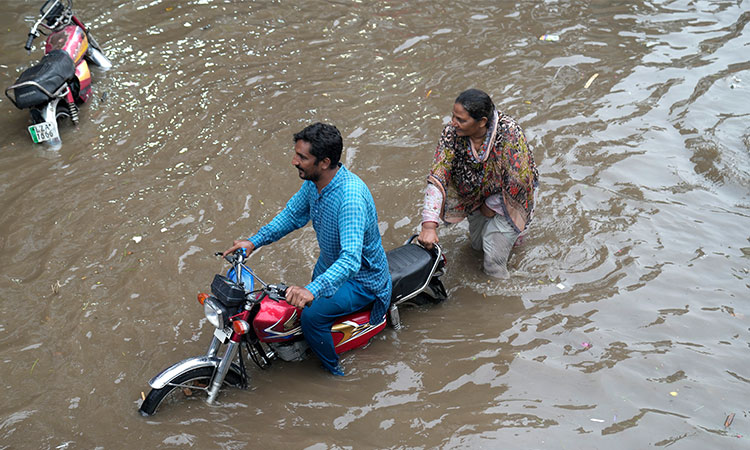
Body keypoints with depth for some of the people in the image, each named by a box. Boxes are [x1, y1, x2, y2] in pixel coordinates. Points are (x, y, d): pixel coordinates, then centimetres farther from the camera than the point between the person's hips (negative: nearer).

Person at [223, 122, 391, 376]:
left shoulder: (351, 196, -38)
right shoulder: (314, 182, -10)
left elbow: (351, 260, -46)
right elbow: (293, 214, 7)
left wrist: (313, 290, -58)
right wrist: (255, 241, -4)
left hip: (361, 278, -9)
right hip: (330, 265, 9)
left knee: (312, 315, -25)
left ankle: (334, 374, -1)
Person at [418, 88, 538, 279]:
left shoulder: (509, 134, -37)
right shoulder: (452, 133, -27)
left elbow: (517, 182, -27)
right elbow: (437, 177, -29)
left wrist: (492, 205, -13)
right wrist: (429, 225, -37)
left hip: (506, 199, -4)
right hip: (477, 196, 4)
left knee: (493, 259, -6)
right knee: (478, 245, 23)